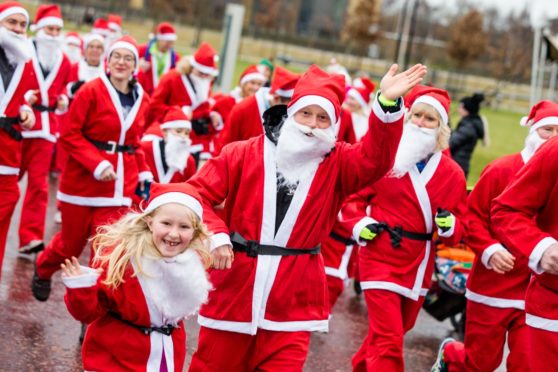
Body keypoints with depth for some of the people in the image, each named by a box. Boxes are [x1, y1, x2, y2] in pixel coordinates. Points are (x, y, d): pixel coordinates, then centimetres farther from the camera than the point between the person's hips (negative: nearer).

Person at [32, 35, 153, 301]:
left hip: (120, 185, 3)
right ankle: (42, 270, 43)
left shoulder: (142, 100, 6)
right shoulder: (91, 91, -9)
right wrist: (97, 164, -20)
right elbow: (70, 135, -10)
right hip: (83, 180, -3)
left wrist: (143, 173, 5)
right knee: (71, 244, 12)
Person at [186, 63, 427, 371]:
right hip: (233, 288, 0)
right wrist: (215, 234, -18)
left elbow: (375, 158, -18)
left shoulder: (337, 163, 1)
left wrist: (388, 104, -32)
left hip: (293, 300, 1)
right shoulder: (243, 154, -2)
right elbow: (199, 194, -1)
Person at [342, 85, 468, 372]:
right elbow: (353, 196, 3)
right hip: (380, 256, -4)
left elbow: (460, 230, 3)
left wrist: (449, 225, -19)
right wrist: (359, 224, -13)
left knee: (393, 333, 21)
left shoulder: (452, 173, 1)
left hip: (419, 264, 4)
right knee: (388, 340, -10)